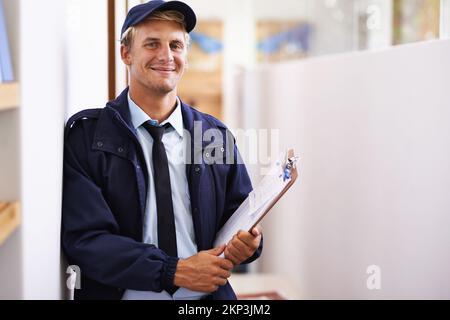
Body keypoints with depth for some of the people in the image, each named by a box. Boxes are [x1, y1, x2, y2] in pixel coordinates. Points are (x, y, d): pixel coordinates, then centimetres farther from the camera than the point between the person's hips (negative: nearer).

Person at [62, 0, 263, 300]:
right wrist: (175, 271, -13)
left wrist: (247, 241, -6)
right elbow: (83, 238, -6)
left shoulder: (217, 136, 10)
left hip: (207, 296, 3)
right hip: (125, 294, -2)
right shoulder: (85, 134, 1)